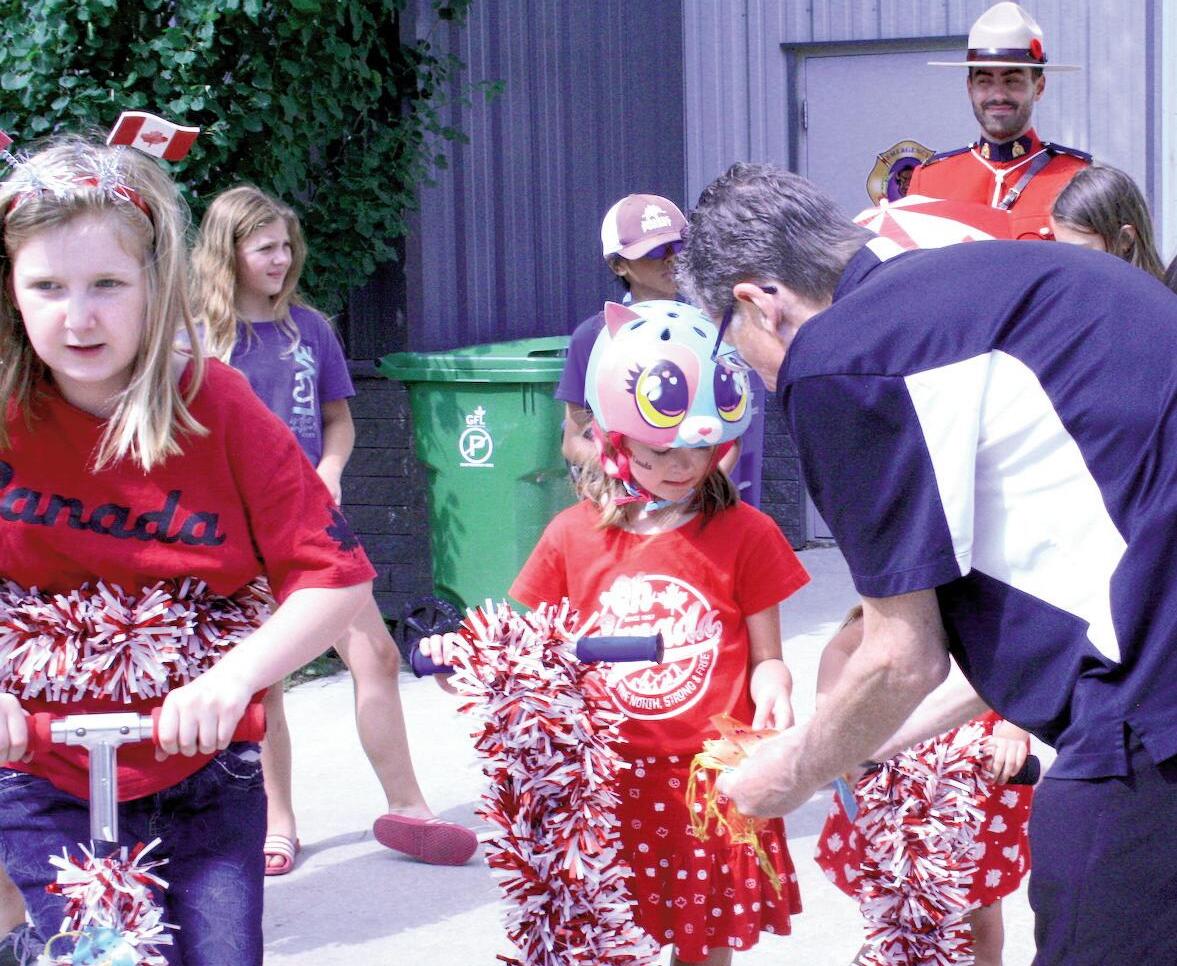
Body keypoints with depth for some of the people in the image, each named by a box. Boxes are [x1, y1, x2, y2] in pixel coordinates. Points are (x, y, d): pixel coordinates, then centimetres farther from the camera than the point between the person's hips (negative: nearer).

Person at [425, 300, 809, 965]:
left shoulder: (743, 535, -1)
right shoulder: (575, 536, 4)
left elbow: (765, 657, 2)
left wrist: (773, 688, -19)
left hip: (712, 778, -1)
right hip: (609, 778, 1)